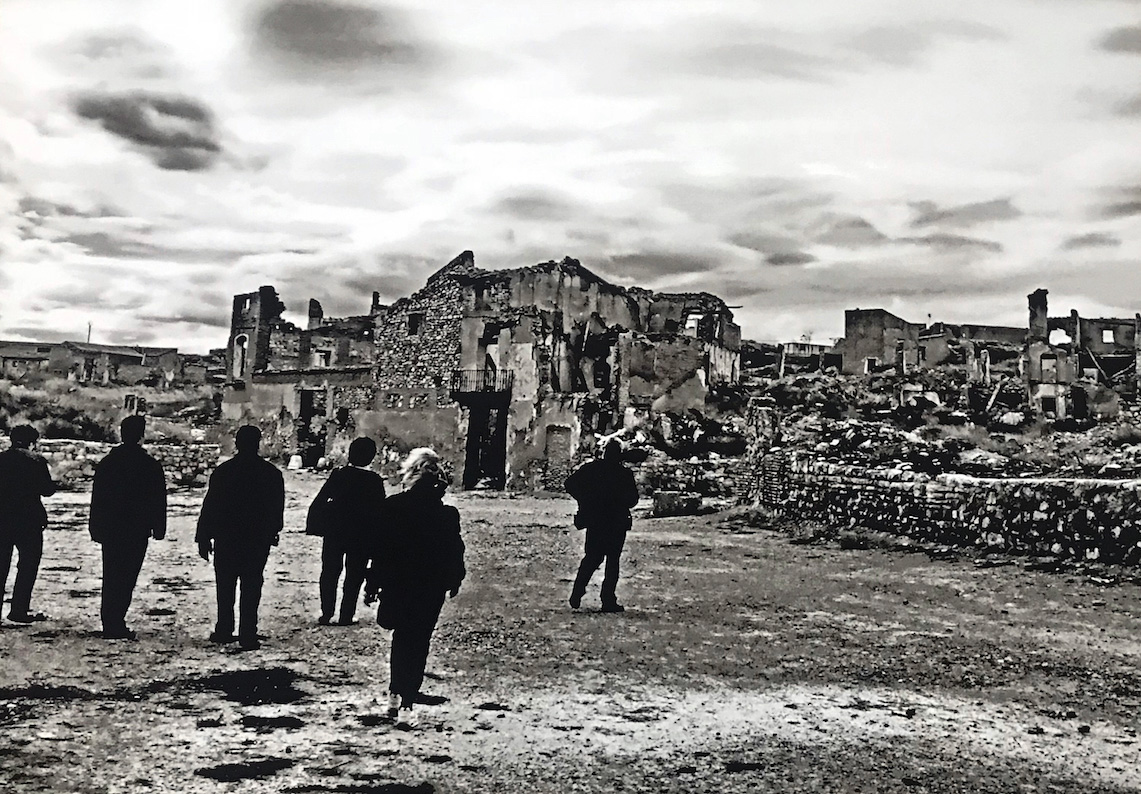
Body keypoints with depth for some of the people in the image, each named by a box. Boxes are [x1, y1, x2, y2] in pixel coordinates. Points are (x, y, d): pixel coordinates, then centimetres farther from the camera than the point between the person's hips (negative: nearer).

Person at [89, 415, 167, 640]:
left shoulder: (106, 463, 5)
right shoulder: (151, 466, -7)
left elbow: (97, 498, 9)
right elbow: (158, 501, -3)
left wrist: (96, 529, 15)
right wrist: (158, 528, 5)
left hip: (110, 529, 4)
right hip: (137, 531, -4)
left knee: (111, 577, 12)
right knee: (127, 577, 0)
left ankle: (111, 624, 15)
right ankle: (116, 625, -3)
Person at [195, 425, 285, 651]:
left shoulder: (223, 471, -4)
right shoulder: (272, 473, -2)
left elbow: (209, 507, -2)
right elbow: (277, 509, 6)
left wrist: (203, 538, 4)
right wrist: (273, 532, 19)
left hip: (226, 539, 0)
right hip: (258, 540, 0)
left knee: (225, 587, 11)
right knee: (251, 588, 3)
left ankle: (224, 631, 14)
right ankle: (247, 635, 0)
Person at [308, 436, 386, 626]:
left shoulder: (338, 475, -5)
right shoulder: (375, 481, -7)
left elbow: (319, 502, -4)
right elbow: (380, 510, -5)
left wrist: (314, 526, 2)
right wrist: (376, 537, 4)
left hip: (335, 532, 1)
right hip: (362, 536, -1)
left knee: (330, 573, 11)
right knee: (354, 576, 9)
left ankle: (327, 614, 8)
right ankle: (346, 616, 7)